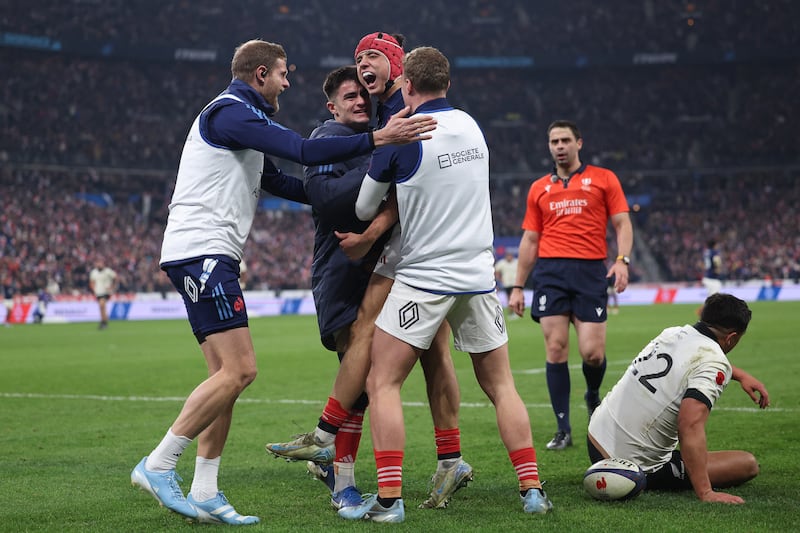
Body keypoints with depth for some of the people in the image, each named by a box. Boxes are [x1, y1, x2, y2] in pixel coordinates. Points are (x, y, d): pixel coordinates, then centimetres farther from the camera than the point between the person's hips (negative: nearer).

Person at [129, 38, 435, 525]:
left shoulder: (240, 117, 24)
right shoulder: (231, 112, -9)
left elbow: (284, 179, 30)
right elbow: (303, 152, -20)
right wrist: (378, 139, -23)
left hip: (211, 257, 11)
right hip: (202, 251, -11)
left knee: (227, 375, 6)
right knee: (239, 370, -14)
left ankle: (205, 495, 6)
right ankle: (158, 466, -9)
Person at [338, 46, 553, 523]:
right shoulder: (471, 125, 7)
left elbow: (366, 208, 0)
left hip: (423, 278, -5)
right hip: (478, 277, 5)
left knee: (382, 383, 1)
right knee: (501, 385, 12)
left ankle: (389, 499, -6)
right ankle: (533, 490, 9)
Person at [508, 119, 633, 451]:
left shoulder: (603, 179, 10)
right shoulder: (539, 188, 17)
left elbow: (622, 224, 6)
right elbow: (530, 240, 19)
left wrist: (622, 260, -12)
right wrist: (518, 287, 14)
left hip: (590, 272, -2)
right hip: (550, 272, 2)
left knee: (592, 352, -8)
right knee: (556, 348, -6)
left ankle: (593, 396, 27)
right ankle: (563, 430, 1)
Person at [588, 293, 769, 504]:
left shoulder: (672, 333, 3)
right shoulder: (713, 364, -20)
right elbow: (691, 427, -36)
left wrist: (741, 375, 35)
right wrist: (706, 493, -38)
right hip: (640, 469, -8)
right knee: (749, 464, 0)